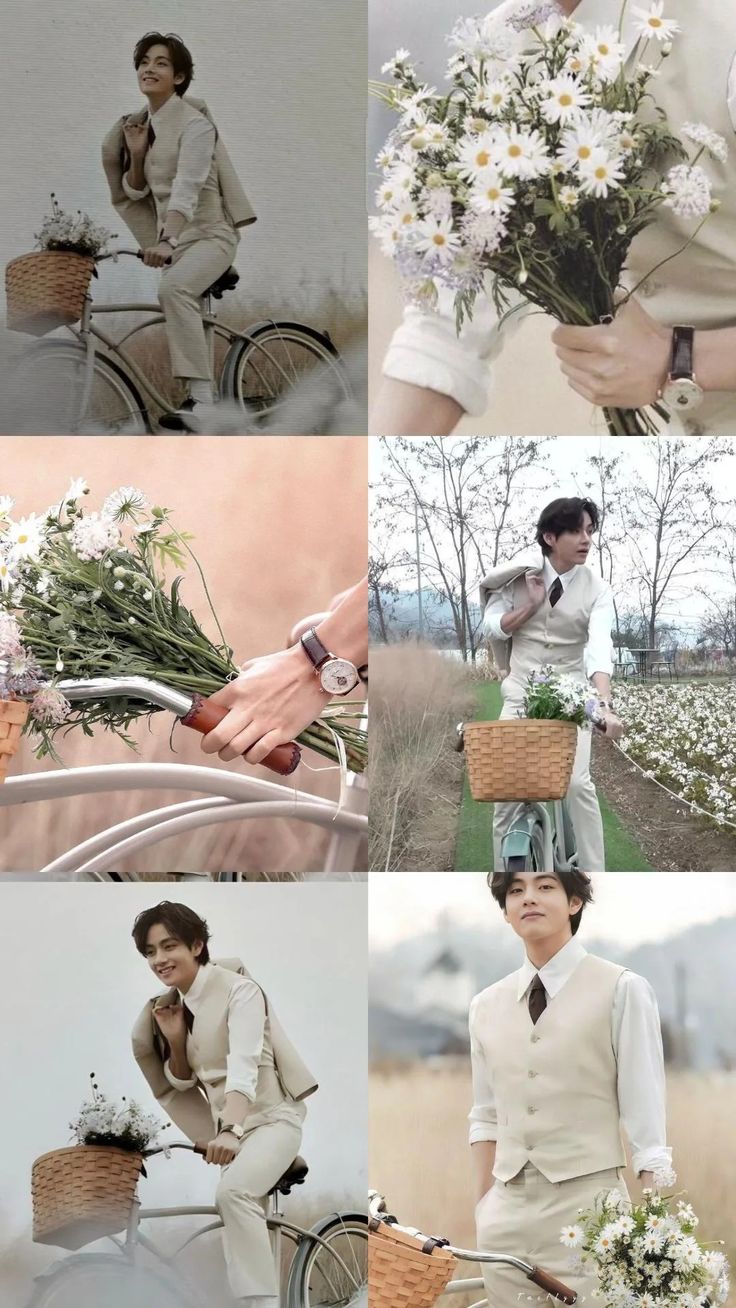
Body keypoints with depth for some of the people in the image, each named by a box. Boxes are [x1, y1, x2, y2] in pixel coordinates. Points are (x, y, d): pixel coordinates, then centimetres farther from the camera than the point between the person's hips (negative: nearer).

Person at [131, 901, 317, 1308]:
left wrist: (230, 1131, -45)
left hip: (269, 1116, -9)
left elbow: (243, 1067, -30)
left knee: (233, 1191, -32)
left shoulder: (238, 990, -17)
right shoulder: (170, 1004, 5)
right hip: (226, 1121, 9)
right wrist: (174, 1040, -7)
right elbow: (181, 1083, 13)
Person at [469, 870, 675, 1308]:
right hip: (507, 1211, 5)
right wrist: (482, 1210, 8)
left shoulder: (622, 990, -5)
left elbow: (646, 1120, -6)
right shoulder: (487, 1006, 11)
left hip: (587, 1205, -5)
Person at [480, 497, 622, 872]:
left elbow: (600, 648, -22)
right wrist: (531, 605, -16)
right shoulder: (521, 575, -5)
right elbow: (492, 627, 0)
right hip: (522, 691, 1)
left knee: (578, 783, -18)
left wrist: (605, 705, -37)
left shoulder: (597, 589, -9)